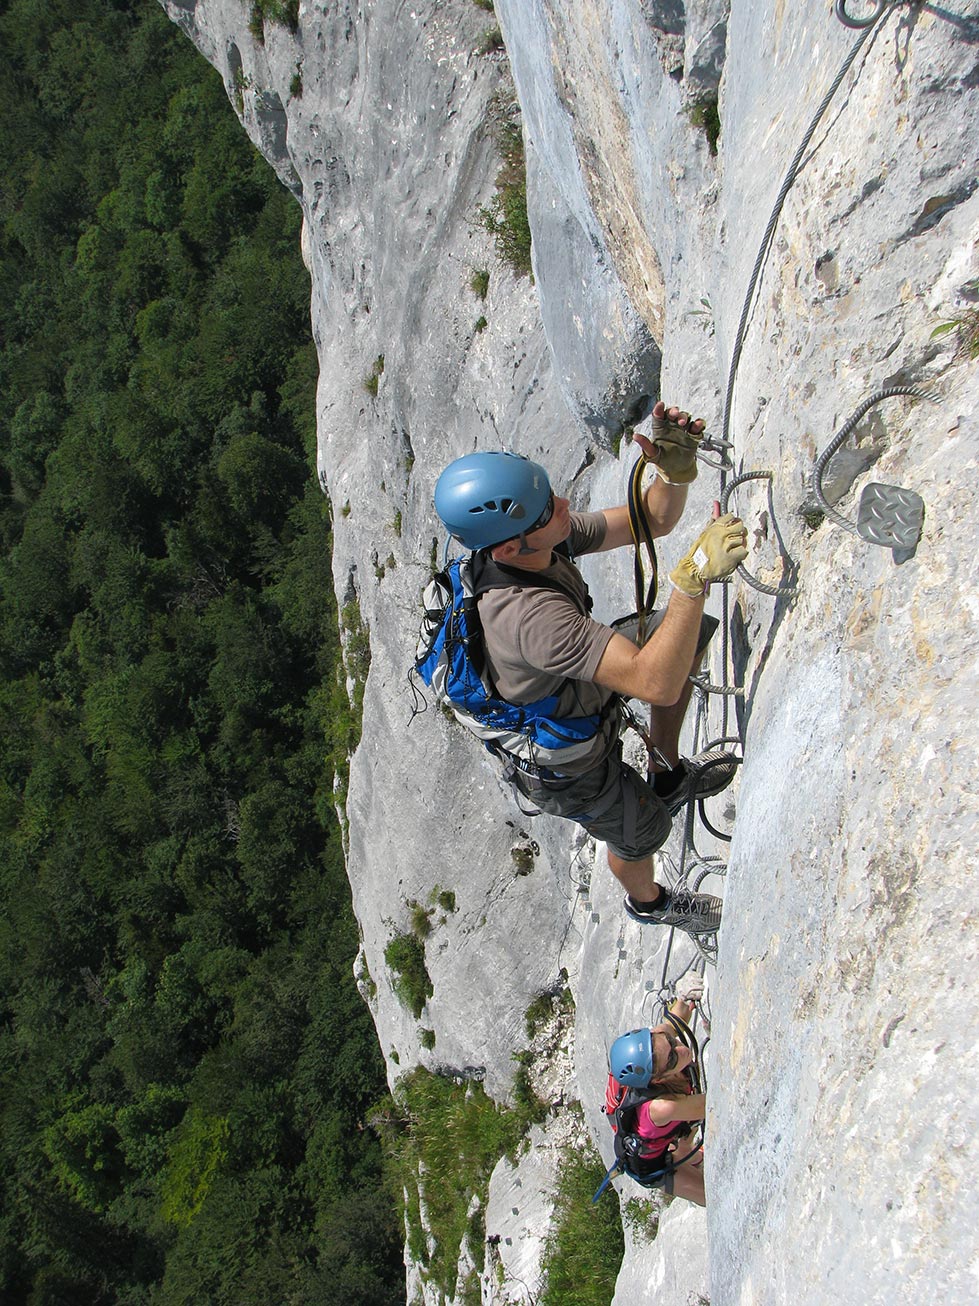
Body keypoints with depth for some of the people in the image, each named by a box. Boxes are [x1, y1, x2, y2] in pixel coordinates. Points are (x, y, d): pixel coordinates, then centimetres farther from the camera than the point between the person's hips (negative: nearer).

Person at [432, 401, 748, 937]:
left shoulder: (545, 536, -22)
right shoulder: (527, 614, -48)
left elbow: (653, 519, -12)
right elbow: (657, 683, -52)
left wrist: (675, 471, -33)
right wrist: (694, 575, -56)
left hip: (581, 689, 7)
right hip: (565, 771, -7)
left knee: (692, 631, 12)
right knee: (642, 833, 21)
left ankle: (670, 774, 32)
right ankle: (648, 901, 60)